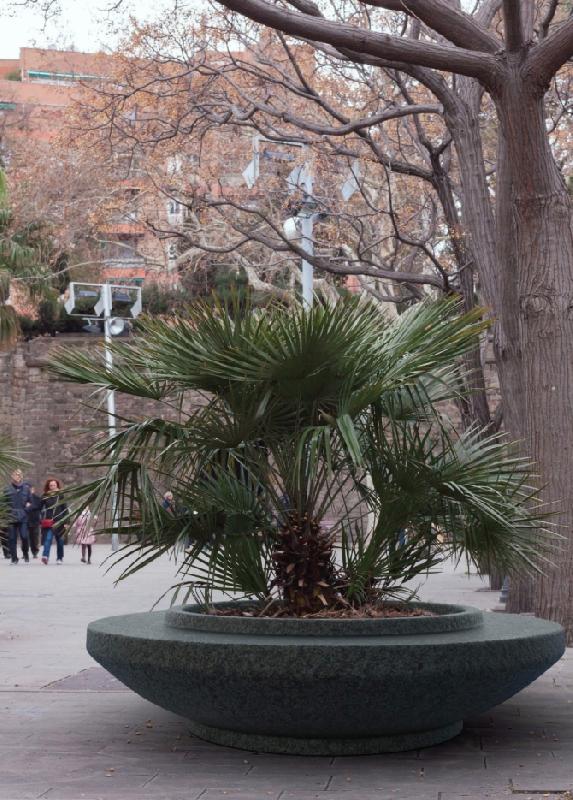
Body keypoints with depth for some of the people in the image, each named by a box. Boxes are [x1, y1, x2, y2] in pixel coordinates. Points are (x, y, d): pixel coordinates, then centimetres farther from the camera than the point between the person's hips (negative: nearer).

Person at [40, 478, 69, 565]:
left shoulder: (61, 496, 3)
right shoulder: (45, 496, 5)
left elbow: (65, 509, 1)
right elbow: (41, 508, 9)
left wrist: (66, 521, -3)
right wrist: (42, 520, -3)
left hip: (59, 521, 0)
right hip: (48, 522, 0)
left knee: (59, 540, 9)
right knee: (48, 538, -16)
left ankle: (60, 558, 20)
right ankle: (45, 556, -27)